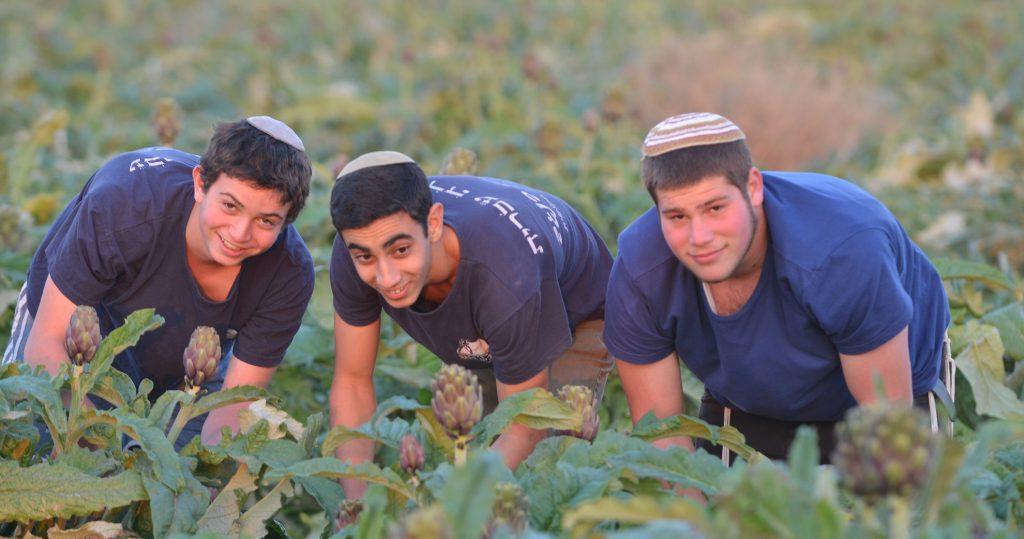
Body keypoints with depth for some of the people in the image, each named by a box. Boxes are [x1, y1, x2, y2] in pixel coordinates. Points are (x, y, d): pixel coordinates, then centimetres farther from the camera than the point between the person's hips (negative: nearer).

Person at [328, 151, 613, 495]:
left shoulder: (507, 280, -47)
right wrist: (358, 505, -33)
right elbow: (352, 383, -21)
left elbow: (526, 428, -35)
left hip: (575, 316, -4)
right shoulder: (354, 258, -33)